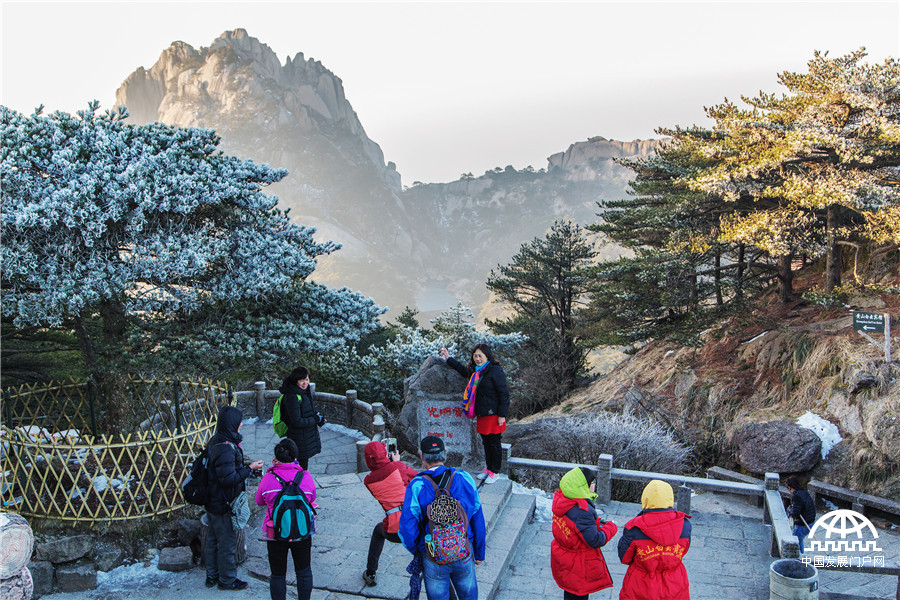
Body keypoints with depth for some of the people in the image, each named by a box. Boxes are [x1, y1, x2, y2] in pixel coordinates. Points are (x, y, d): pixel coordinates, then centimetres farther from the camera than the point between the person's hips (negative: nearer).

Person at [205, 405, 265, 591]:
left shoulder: (216, 441, 3)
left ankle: (212, 576, 38)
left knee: (213, 539, 23)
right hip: (223, 505, -10)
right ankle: (227, 580, 23)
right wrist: (250, 468, -20)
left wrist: (247, 466, 9)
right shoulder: (225, 448, -29)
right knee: (227, 543, 7)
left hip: (213, 502, 10)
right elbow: (229, 478, -30)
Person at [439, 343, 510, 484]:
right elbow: (462, 369, 34)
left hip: (493, 415, -8)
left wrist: (502, 415, -17)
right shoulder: (474, 370, 11)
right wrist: (448, 358, 31)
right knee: (486, 442, 16)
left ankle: (494, 472, 11)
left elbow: (504, 394, -15)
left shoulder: (495, 371, -15)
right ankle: (488, 468, 28)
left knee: (494, 443, 1)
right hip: (482, 414, 8)